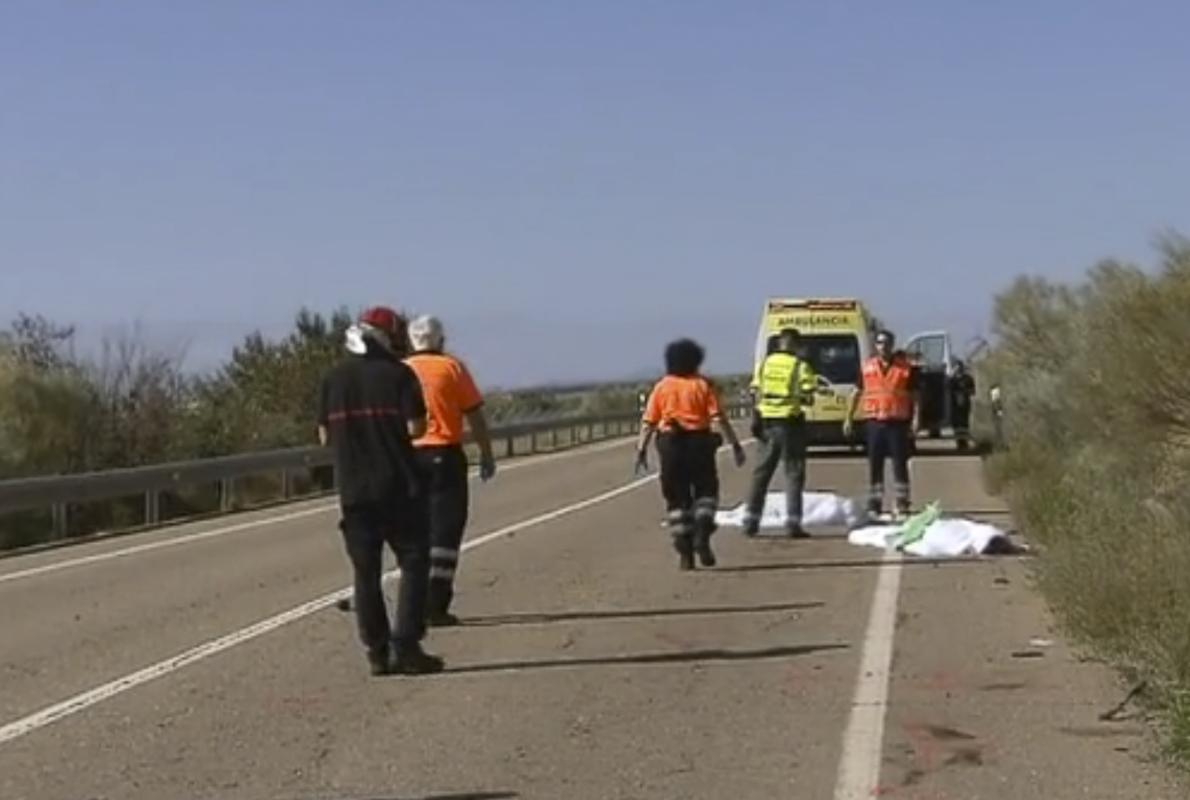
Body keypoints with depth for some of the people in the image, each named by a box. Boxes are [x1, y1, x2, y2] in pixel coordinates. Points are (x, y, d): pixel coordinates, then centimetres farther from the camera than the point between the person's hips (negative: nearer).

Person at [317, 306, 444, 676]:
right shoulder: (398, 373, -6)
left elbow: (325, 436, 7)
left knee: (366, 572, 9)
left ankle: (377, 652, 9)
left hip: (353, 490, 4)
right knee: (413, 563, 4)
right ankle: (406, 647, -3)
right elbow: (415, 428, -12)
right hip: (398, 486, -4)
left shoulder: (334, 378, 7)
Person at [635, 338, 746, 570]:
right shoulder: (702, 385, 2)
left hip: (670, 445, 1)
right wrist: (735, 444, -5)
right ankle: (702, 535, -9)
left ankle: (685, 552, 4)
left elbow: (648, 422, 0)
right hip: (699, 443, -1)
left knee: (677, 499, 8)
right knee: (705, 491, 13)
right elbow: (718, 417, -6)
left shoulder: (662, 387, 7)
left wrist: (641, 450, 1)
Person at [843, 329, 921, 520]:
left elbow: (915, 396, 2)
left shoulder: (905, 368, 1)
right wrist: (849, 418, 11)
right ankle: (874, 505, 13)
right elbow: (857, 393, 14)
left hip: (898, 423, -3)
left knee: (900, 465, 0)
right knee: (874, 465, 7)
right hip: (874, 422, 3)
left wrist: (915, 419, -8)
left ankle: (902, 506, 5)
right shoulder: (867, 367, 8)